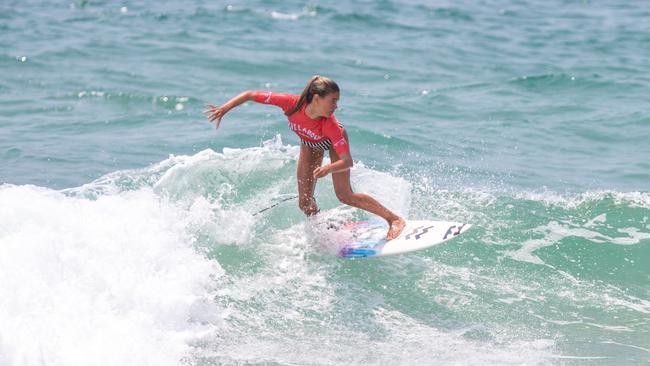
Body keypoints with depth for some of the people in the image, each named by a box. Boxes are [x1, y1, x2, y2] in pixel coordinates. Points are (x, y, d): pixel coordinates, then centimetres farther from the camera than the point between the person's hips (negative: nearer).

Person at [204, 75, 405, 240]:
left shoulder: (331, 125, -42)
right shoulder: (292, 103, -39)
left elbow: (347, 161, -43)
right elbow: (250, 95, -30)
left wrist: (328, 168, -61)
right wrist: (223, 109, -37)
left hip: (333, 141, -3)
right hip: (310, 144, 3)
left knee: (345, 195, -11)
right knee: (305, 203, -1)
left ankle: (395, 219, 0)